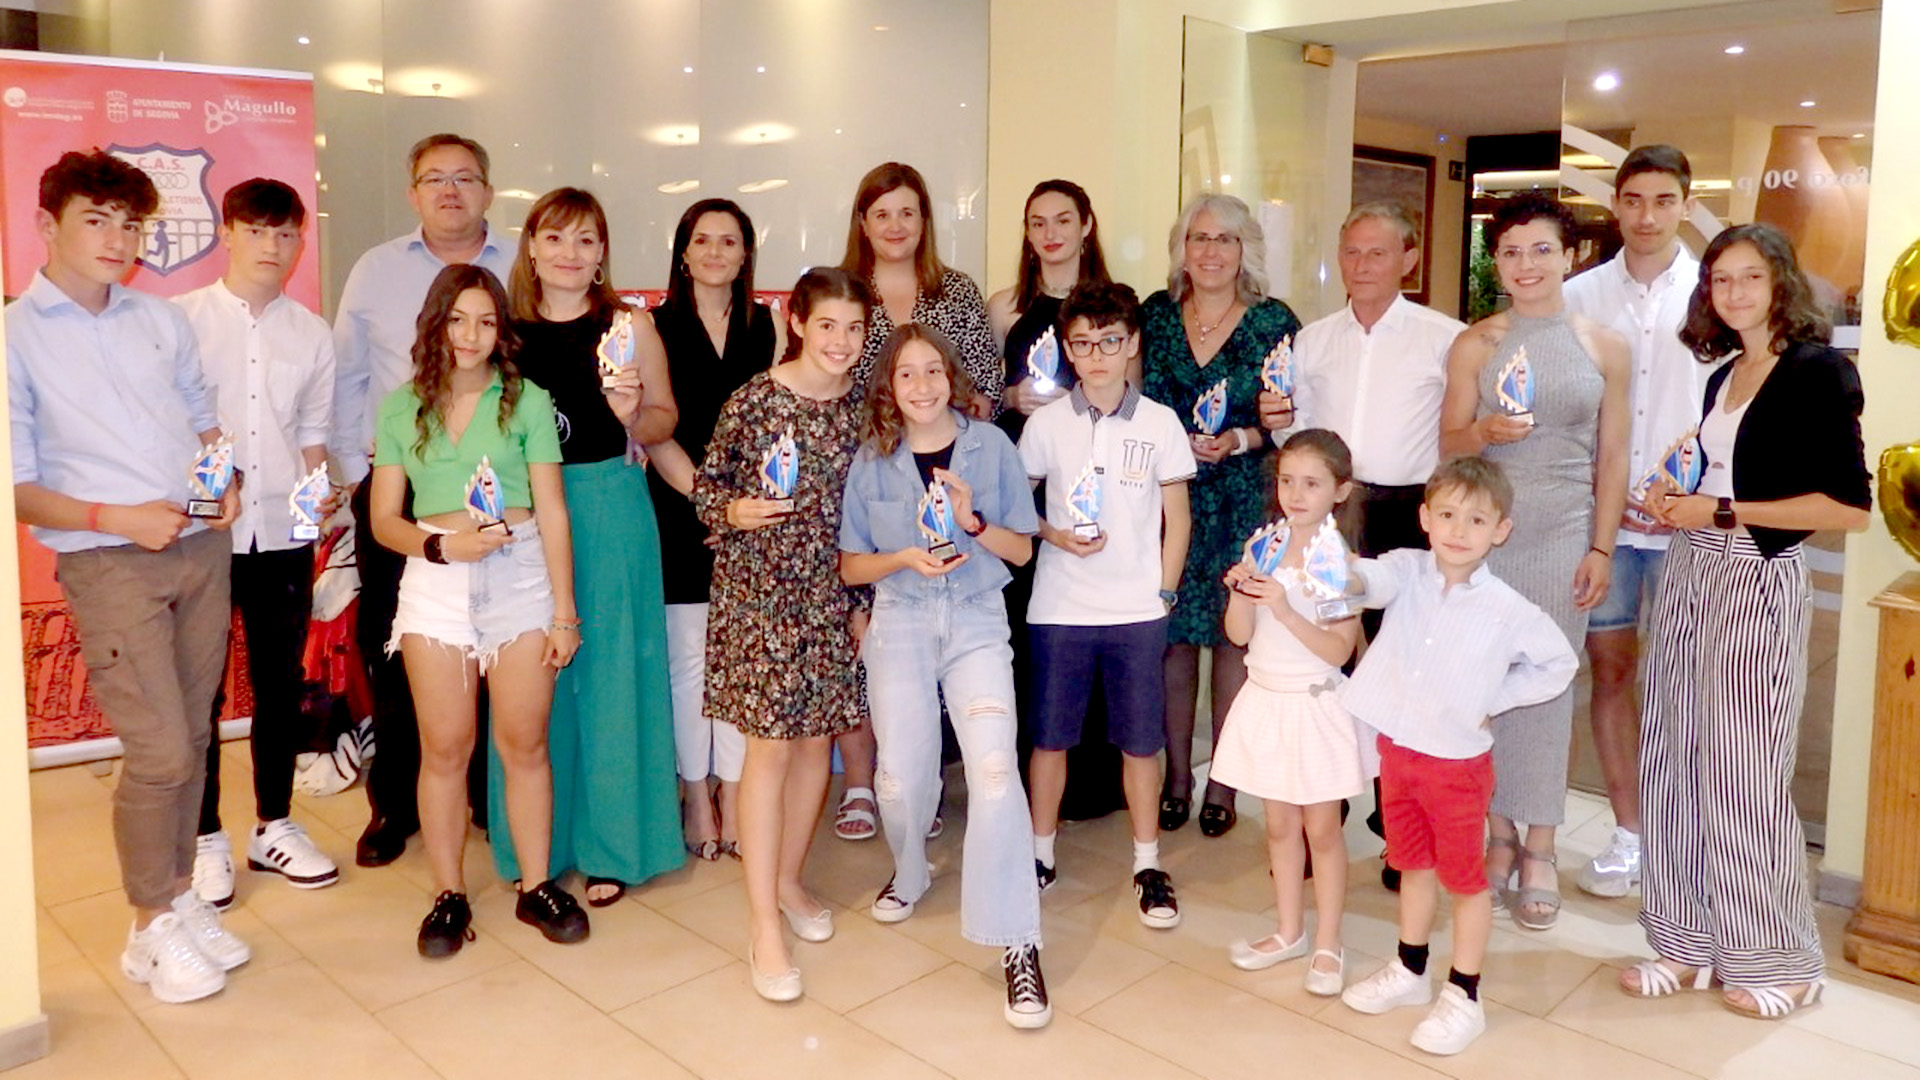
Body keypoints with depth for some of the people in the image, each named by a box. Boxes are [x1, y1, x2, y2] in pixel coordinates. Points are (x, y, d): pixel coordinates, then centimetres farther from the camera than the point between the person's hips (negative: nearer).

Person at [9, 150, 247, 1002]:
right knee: (159, 753, -6)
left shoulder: (162, 321, 11)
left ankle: (180, 894, 26)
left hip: (203, 550, 5)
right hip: (109, 565, -5)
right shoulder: (17, 335, -5)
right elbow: (16, 487, -7)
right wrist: (115, 518, -19)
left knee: (191, 740, 10)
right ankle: (154, 927, 12)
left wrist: (224, 479, 1)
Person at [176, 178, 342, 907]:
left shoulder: (311, 334, 9)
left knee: (280, 684, 11)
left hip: (283, 533, 3)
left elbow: (312, 434, 11)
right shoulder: (181, 319, 0)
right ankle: (205, 840, 20)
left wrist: (319, 495, -6)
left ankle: (274, 827, 26)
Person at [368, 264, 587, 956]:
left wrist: (564, 612, -2)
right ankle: (448, 894, 18)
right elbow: (385, 519, 6)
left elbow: (552, 512, 0)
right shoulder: (401, 409, 6)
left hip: (521, 576, -1)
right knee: (445, 748, 4)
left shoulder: (527, 401, 1)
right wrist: (444, 544, -14)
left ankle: (536, 886, 18)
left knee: (524, 743, 4)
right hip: (435, 585, 1)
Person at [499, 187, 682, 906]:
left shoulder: (628, 325, 0)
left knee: (609, 673, 3)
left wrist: (631, 412, -17)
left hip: (609, 507, -2)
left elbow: (663, 420, 4)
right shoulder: (509, 325, 7)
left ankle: (609, 846, 16)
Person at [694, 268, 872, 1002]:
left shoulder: (861, 407, 4)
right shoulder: (755, 399, -9)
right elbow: (706, 485, -2)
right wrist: (736, 511, -23)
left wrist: (864, 600, 11)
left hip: (832, 594, 5)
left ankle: (789, 881, 30)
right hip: (760, 591, -5)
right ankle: (763, 925, 3)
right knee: (770, 743, -5)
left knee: (818, 737, 10)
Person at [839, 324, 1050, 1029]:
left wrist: (973, 521, -14)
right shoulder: (872, 461, 3)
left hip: (977, 623, -1)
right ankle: (910, 871, 36)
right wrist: (905, 559, -12)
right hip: (899, 625, 2)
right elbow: (850, 566, 6)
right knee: (901, 779, 0)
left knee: (994, 769, -18)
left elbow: (1022, 549, 4)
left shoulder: (990, 446, 1)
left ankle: (1017, 944, -10)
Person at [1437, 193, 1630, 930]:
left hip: (1564, 535, 0)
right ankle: (1499, 833, 20)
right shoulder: (1476, 344, 3)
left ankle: (1540, 849, 15)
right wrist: (1487, 432, -18)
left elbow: (1612, 457, 5)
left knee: (1549, 683, 3)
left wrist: (1601, 548, 0)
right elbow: (1449, 442, 4)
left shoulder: (1604, 346, 4)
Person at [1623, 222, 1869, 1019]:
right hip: (1690, 572, 7)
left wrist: (1724, 512, -14)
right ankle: (1690, 942, 19)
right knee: (1675, 762, 7)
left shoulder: (1819, 371, -7)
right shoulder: (1725, 376, 15)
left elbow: (1849, 506, -14)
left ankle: (1780, 960, 17)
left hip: (1758, 581, -7)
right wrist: (1680, 500, 3)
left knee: (1745, 774, 0)